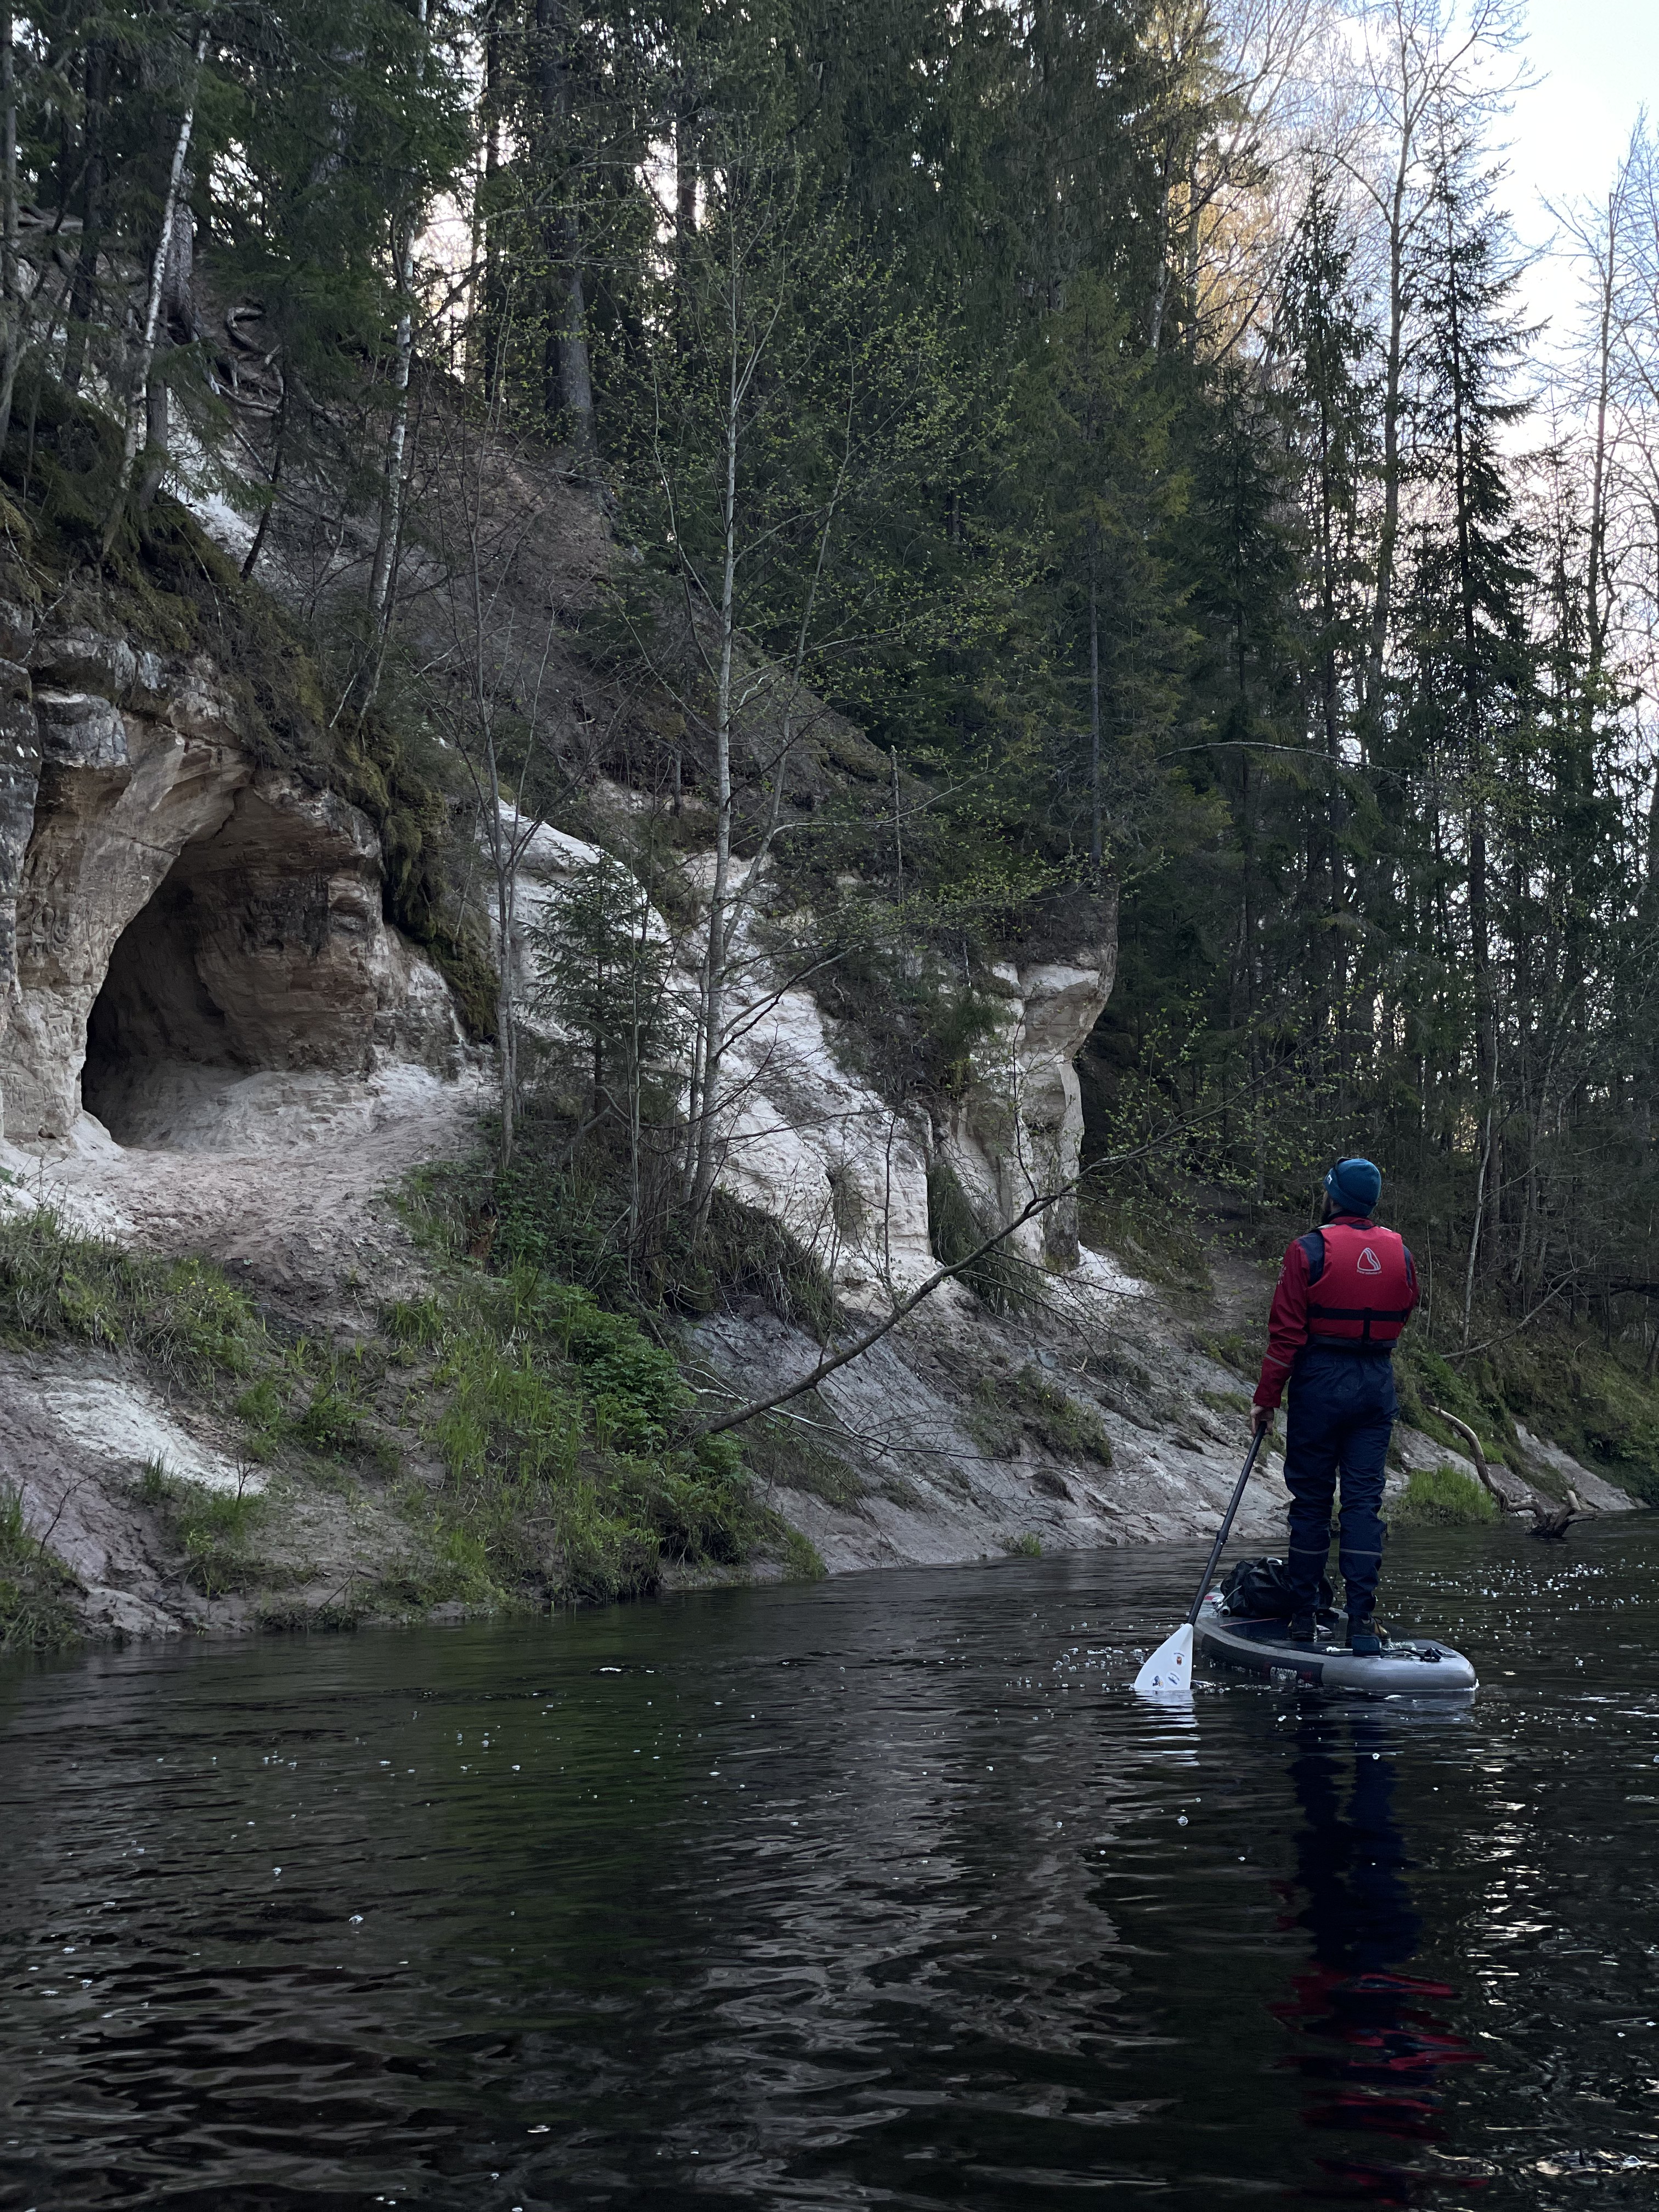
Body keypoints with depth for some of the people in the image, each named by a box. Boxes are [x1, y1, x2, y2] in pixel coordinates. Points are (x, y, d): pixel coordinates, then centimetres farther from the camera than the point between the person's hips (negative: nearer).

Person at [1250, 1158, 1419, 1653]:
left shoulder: (1310, 1251, -10)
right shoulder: (1399, 1254, 4)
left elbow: (1286, 1333, -11)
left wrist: (1266, 1398, -5)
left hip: (1320, 1385, -3)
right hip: (1378, 1387, 3)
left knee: (1311, 1501, 6)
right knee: (1365, 1501, 4)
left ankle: (1304, 1617, 10)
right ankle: (1362, 1620, -3)